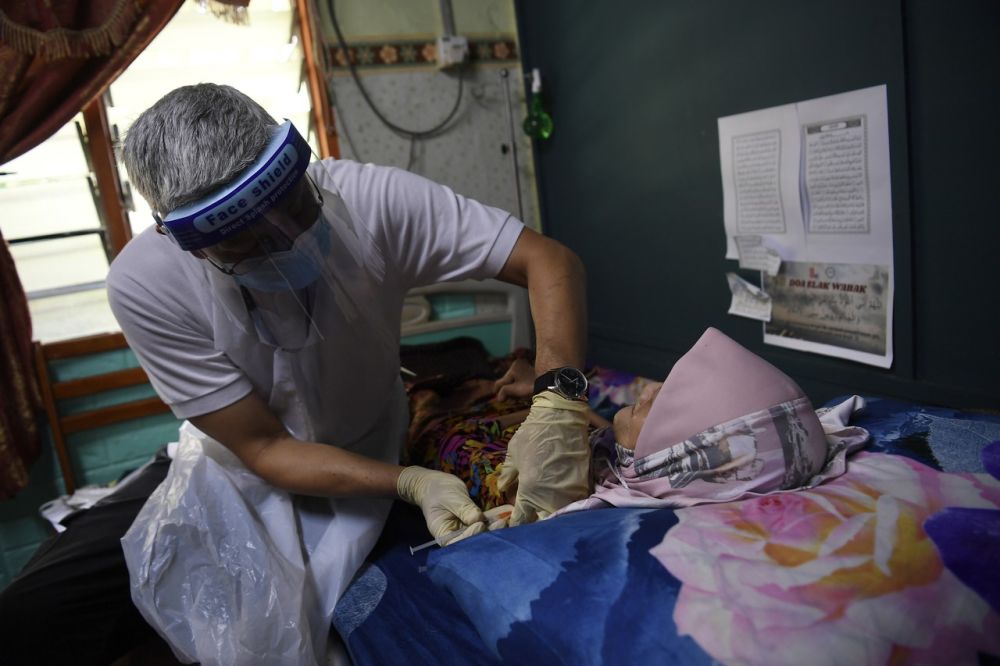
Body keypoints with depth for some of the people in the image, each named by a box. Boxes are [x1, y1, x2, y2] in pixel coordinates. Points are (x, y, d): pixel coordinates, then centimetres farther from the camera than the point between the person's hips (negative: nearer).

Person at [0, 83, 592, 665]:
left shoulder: (367, 198, -27)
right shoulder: (146, 287, -26)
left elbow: (550, 261, -27)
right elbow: (263, 449, -21)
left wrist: (557, 400, -43)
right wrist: (410, 483, -33)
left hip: (370, 454, 1)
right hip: (241, 462, 1)